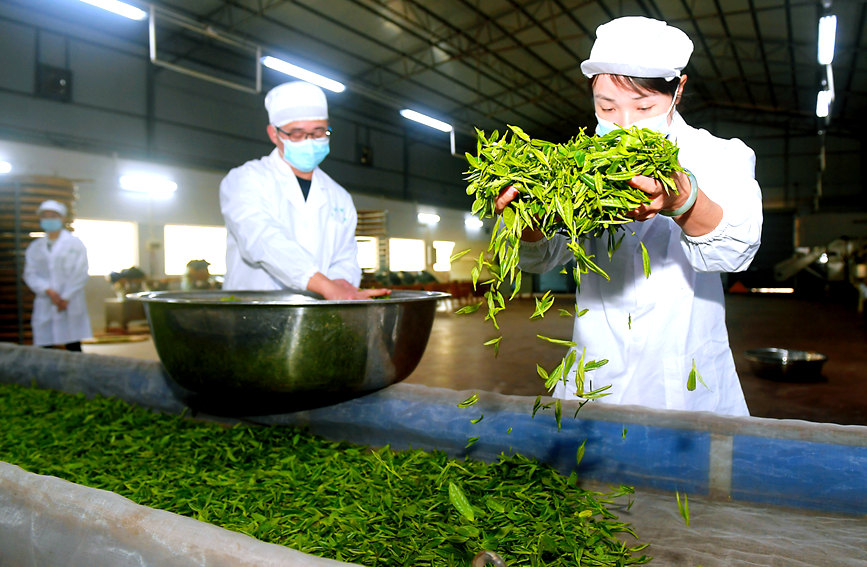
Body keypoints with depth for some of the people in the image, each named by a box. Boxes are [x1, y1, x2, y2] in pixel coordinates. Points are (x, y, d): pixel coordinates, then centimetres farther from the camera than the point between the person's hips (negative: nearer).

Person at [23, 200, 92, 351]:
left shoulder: (75, 244, 5)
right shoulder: (34, 247, 14)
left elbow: (80, 275, -2)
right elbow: (30, 275, 5)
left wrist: (65, 298, -9)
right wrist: (48, 291, -11)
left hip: (71, 306, -3)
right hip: (44, 308, 3)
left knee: (73, 349, -3)